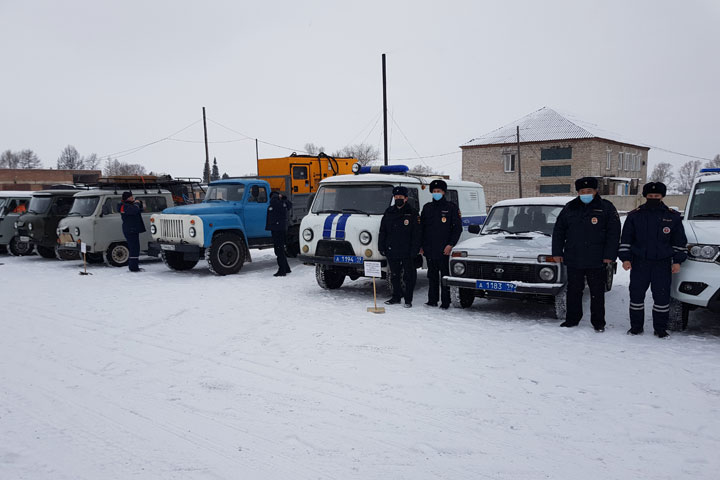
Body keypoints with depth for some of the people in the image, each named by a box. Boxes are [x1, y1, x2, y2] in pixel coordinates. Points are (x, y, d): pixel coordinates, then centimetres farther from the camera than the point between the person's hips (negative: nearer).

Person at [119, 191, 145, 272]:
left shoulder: (130, 205, 20)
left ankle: (132, 266, 23)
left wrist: (139, 203, 5)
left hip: (133, 230, 11)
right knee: (135, 248, -13)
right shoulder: (125, 206, -12)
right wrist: (136, 203, -9)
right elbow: (135, 210, -28)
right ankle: (133, 267, -14)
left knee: (133, 249, 15)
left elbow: (140, 210, 23)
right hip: (130, 230, -11)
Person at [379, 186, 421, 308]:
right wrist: (381, 247, 6)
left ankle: (408, 299, 11)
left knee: (409, 276, 2)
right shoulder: (389, 212, 10)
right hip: (392, 251, 4)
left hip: (407, 252, -4)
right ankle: (396, 297, 25)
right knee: (394, 276, 13)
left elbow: (416, 234, -5)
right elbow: (382, 231, 13)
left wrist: (414, 251, -12)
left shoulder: (412, 213, -2)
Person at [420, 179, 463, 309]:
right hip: (429, 249, 4)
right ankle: (432, 300, 18)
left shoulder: (451, 207, 0)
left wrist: (450, 244, -11)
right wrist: (421, 245, 9)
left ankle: (445, 302, 3)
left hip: (444, 250, -4)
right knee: (432, 276, 11)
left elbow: (458, 228, -2)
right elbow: (421, 227, 16)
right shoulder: (427, 207, 12)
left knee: (445, 275, -2)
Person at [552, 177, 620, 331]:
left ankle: (598, 322, 17)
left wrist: (609, 255, -8)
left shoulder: (606, 208, 0)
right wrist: (557, 252, 5)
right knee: (573, 291, 10)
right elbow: (558, 231, 11)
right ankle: (572, 319, 22)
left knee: (597, 292, 6)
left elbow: (614, 233, -1)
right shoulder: (569, 208, 7)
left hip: (597, 261, -2)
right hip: (573, 259, 2)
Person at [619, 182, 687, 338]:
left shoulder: (673, 216, 6)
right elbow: (625, 239, 7)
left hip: (663, 264, 0)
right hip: (639, 263, 0)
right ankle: (636, 326, 16)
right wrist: (625, 258, 0)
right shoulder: (634, 215, 5)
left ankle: (660, 328, 14)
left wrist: (677, 261, 4)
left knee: (662, 296, 1)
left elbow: (680, 241, 10)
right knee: (636, 294, 3)